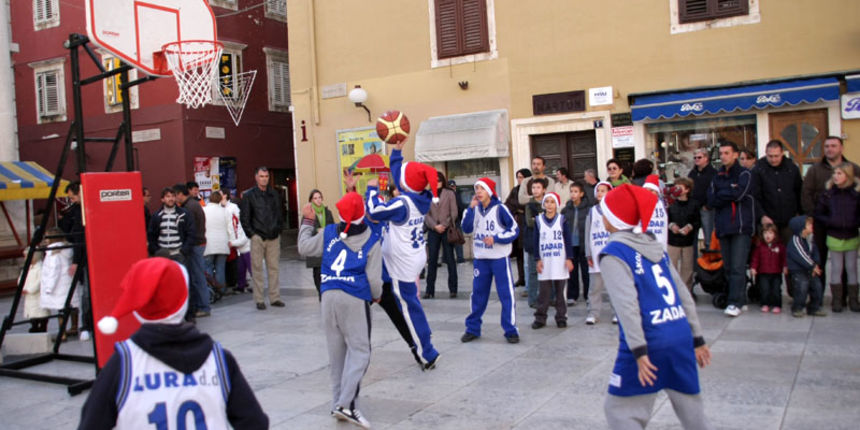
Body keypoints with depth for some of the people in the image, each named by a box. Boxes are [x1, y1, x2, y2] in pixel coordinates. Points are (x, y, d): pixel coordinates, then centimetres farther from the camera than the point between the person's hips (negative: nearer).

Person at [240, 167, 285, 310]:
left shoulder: (274, 194, 12)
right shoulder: (248, 195, 0)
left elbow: (280, 214, 17)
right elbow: (244, 217, 0)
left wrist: (278, 230, 7)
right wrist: (251, 234, -6)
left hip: (274, 238, 3)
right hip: (258, 238, -3)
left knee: (274, 268, 6)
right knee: (257, 268, 0)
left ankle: (274, 297, 12)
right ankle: (259, 300, 5)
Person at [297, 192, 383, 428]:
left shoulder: (329, 233, 8)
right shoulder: (372, 242, -2)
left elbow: (304, 248, 20)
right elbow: (373, 278, -6)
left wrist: (307, 222, 32)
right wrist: (376, 295, 14)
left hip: (328, 295, 5)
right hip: (354, 299, -5)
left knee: (336, 351, 12)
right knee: (359, 350, -3)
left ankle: (338, 403, 17)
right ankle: (347, 403, -16)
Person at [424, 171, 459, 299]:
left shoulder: (450, 194, 5)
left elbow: (454, 213, 0)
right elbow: (426, 214, 4)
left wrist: (444, 225, -10)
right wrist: (435, 226, -9)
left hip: (447, 230, -1)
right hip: (433, 231, 1)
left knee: (450, 259, 2)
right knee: (432, 260, 2)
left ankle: (453, 289, 8)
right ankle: (430, 290, 8)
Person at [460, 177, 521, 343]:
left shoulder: (500, 208, -8)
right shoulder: (476, 209, 5)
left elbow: (514, 230, -6)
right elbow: (466, 228, -3)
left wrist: (495, 238, -16)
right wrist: (471, 208, -10)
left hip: (499, 258, -4)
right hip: (480, 259, 4)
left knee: (506, 294, -2)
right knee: (478, 294, 10)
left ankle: (511, 330, 6)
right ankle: (472, 328, 20)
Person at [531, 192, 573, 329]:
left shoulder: (562, 219, 1)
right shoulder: (538, 220, 3)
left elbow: (568, 240, 2)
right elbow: (535, 241, 4)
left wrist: (569, 259, -3)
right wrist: (538, 259, -2)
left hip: (560, 262, 0)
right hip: (545, 262, 0)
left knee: (560, 291, 5)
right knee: (544, 291, 1)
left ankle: (561, 317, 13)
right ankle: (540, 317, 8)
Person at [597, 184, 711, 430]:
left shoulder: (614, 253, -5)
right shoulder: (654, 246, 15)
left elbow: (626, 303, -17)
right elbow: (683, 294, 15)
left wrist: (639, 351, -19)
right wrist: (697, 338, 19)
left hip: (650, 341, -7)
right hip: (681, 337, 7)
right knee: (691, 410, 17)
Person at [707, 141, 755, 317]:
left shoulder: (744, 174, 2)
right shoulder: (717, 177, 17)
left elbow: (738, 193, -16)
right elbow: (711, 201, 5)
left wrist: (721, 195, -1)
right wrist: (730, 191, -6)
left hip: (741, 226, -5)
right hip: (723, 227, 5)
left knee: (738, 267, -11)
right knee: (728, 267, 6)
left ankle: (736, 303, -10)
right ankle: (741, 299, 15)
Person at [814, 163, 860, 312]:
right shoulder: (828, 194, -3)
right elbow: (818, 214, 1)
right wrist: (831, 222, -13)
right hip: (834, 237, 0)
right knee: (836, 269, 6)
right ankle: (836, 299, 13)